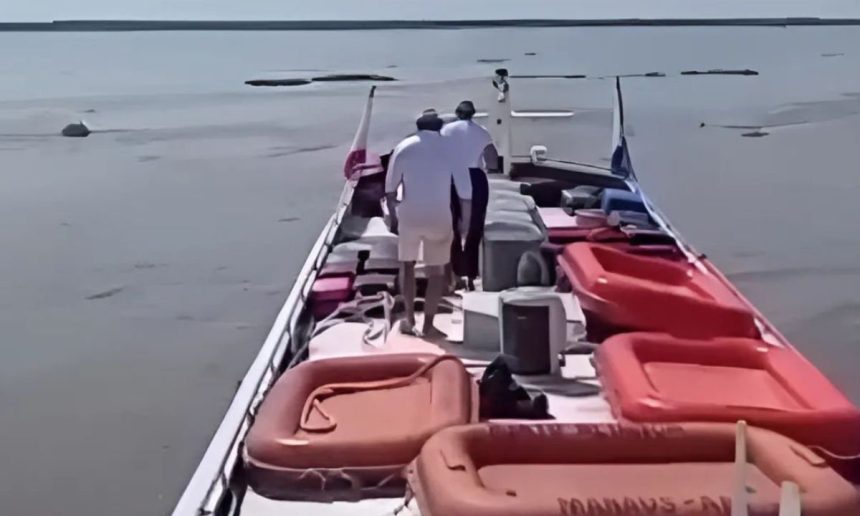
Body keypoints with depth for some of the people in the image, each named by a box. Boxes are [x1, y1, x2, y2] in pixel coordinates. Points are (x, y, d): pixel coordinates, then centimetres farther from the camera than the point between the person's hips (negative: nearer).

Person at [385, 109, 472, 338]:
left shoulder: (404, 147, 1)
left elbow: (390, 188, 0)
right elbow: (465, 191, -2)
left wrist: (393, 216, 12)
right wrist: (465, 221, 7)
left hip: (409, 217, 1)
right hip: (439, 219, -1)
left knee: (407, 264, 21)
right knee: (436, 271, 11)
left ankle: (409, 318, 19)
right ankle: (428, 325, 10)